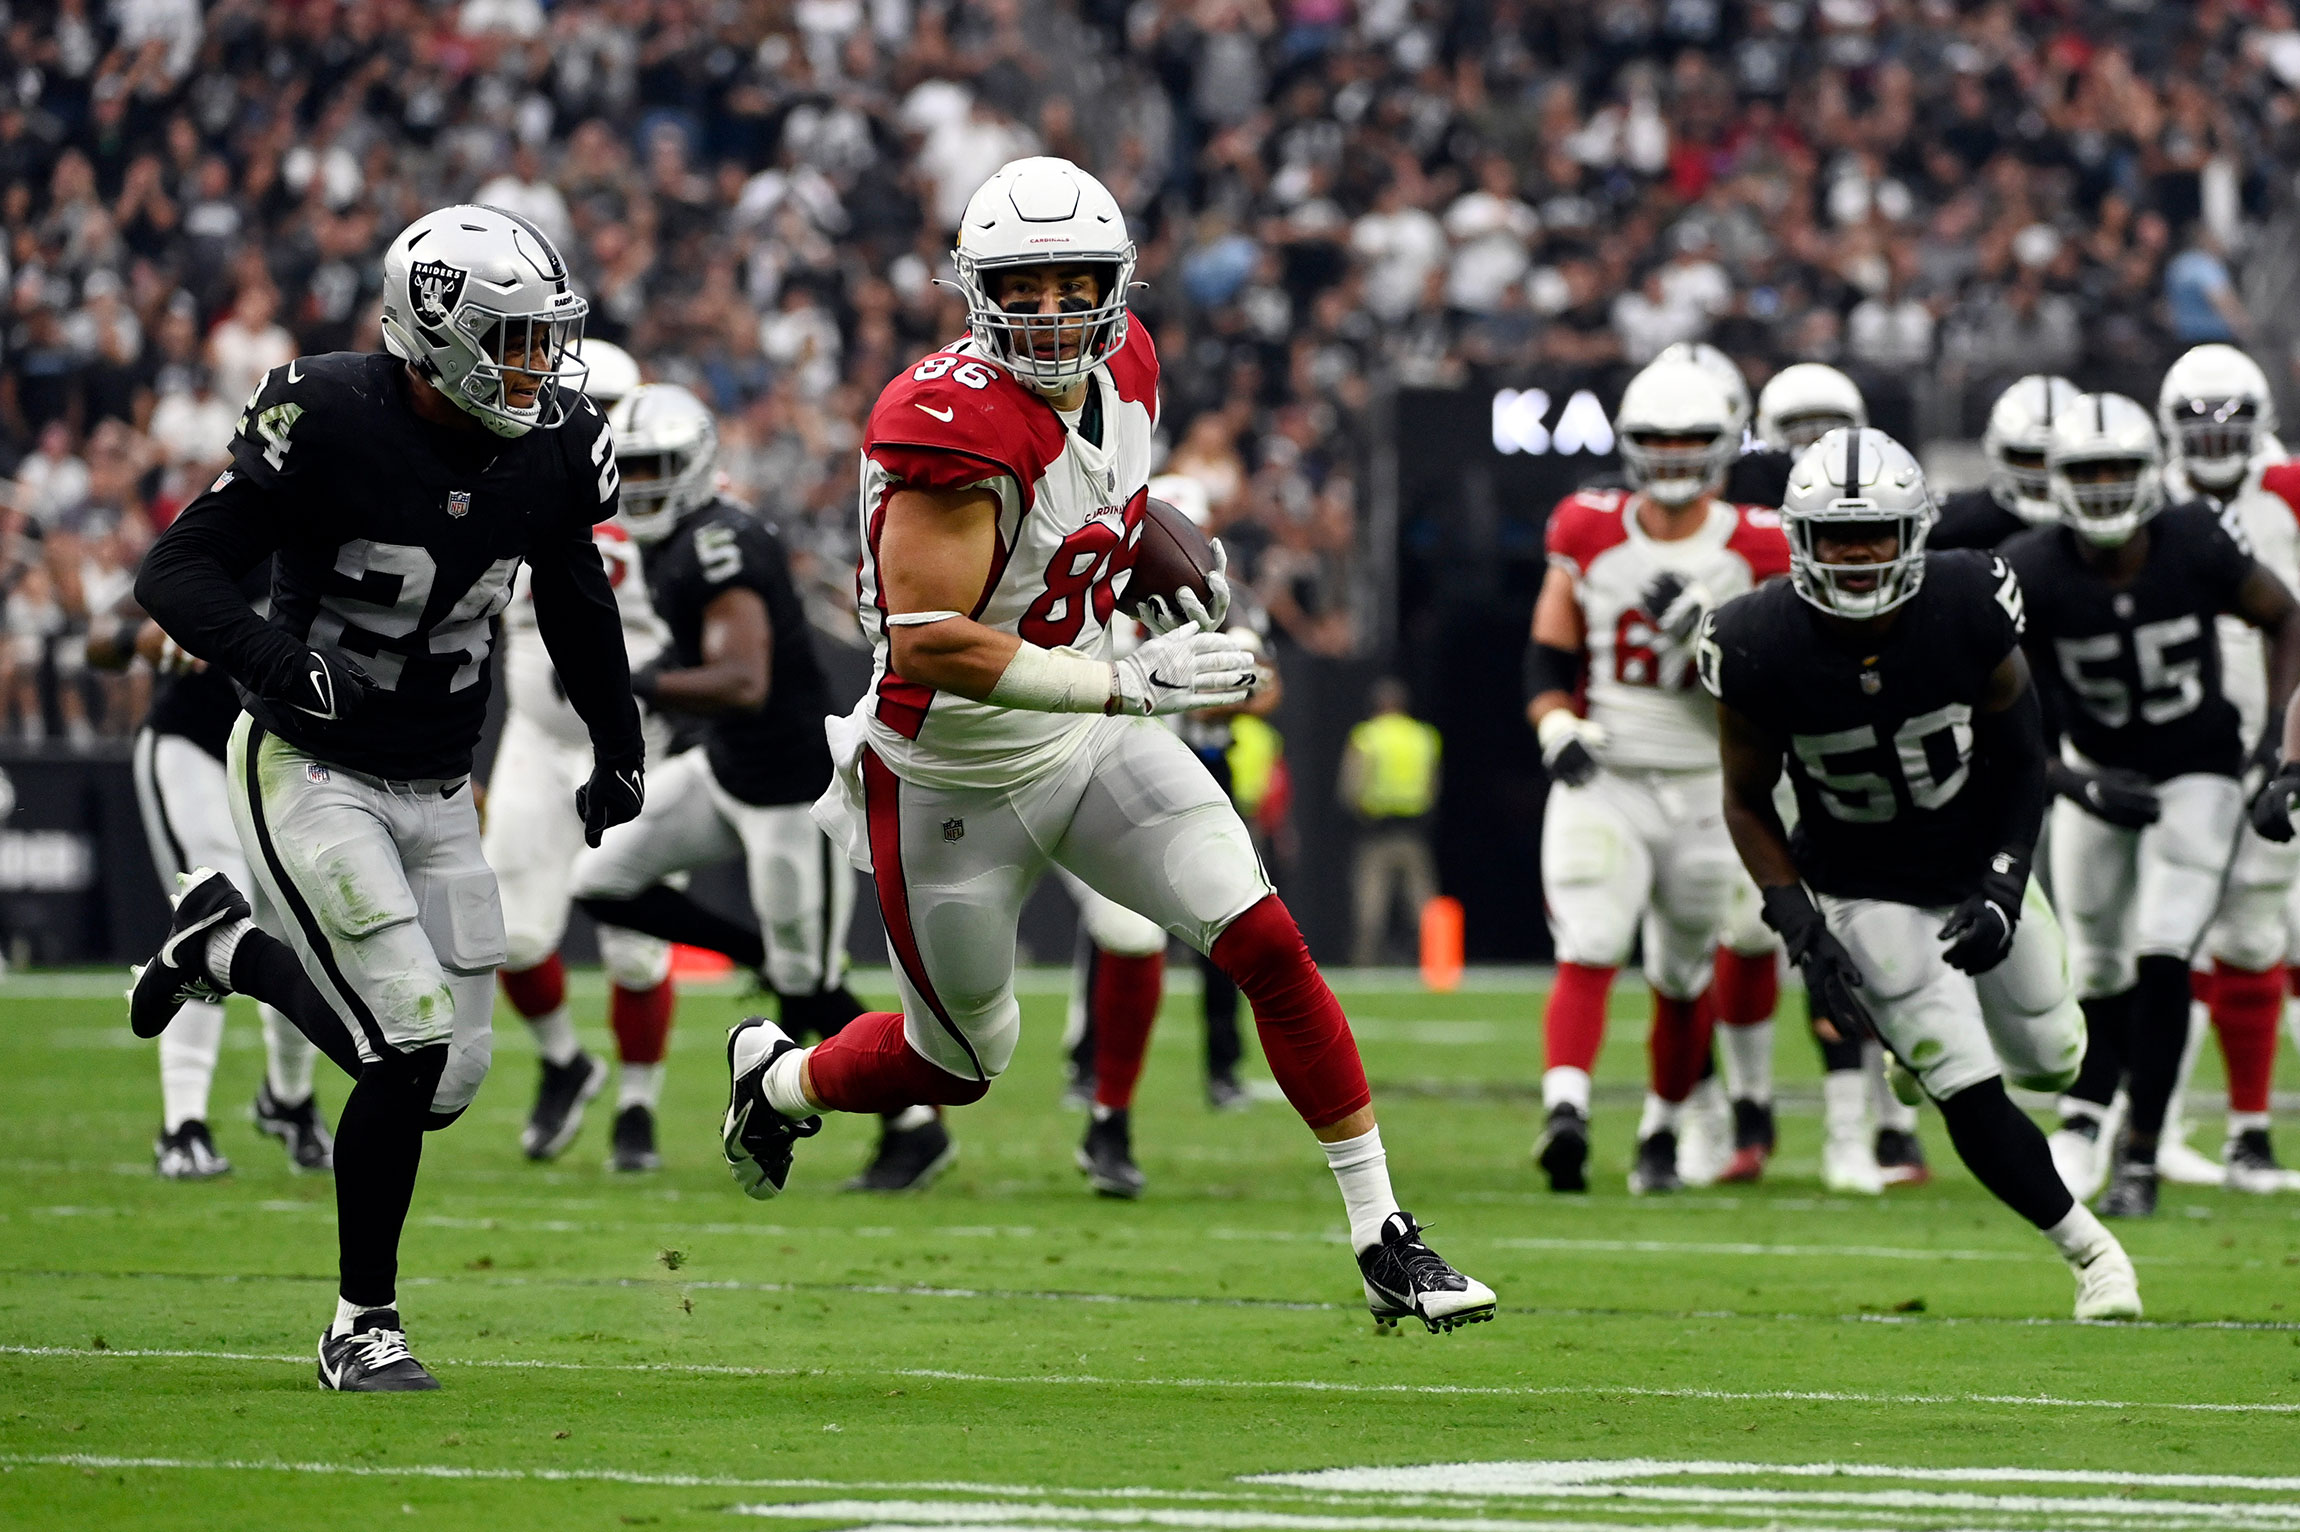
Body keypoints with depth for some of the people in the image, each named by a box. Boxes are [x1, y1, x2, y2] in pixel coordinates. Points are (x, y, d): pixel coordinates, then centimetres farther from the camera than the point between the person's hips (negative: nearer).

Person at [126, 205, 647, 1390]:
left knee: (448, 1072, 3)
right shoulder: (331, 424, -20)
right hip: (310, 773, -6)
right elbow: (177, 572, -19)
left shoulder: (547, 453, -2)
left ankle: (228, 948, 29)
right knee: (414, 1050, -17)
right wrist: (272, 659, -36)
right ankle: (362, 1325, 3)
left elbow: (577, 596, 18)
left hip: (437, 792, 6)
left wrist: (619, 746, 22)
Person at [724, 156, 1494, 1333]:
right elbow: (926, 643, -34)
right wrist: (1129, 684, -38)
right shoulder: (957, 424, -29)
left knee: (1267, 944, -9)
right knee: (960, 1062, 11)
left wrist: (1171, 588, 0)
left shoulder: (1122, 371, -4)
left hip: (1087, 745, 6)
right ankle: (780, 1079, 45)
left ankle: (1383, 1239, -4)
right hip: (949, 783, -6)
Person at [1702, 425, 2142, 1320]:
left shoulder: (1968, 608, -24)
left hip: (1980, 865, 3)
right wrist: (1801, 933, -19)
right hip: (1867, 893, -3)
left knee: (2049, 1060, 16)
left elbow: (2020, 756, -8)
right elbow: (1748, 802, -10)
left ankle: (1923, 1035, 49)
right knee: (1971, 1101, -9)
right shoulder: (1759, 649, -26)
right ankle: (2091, 1252, 12)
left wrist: (2005, 893, -17)